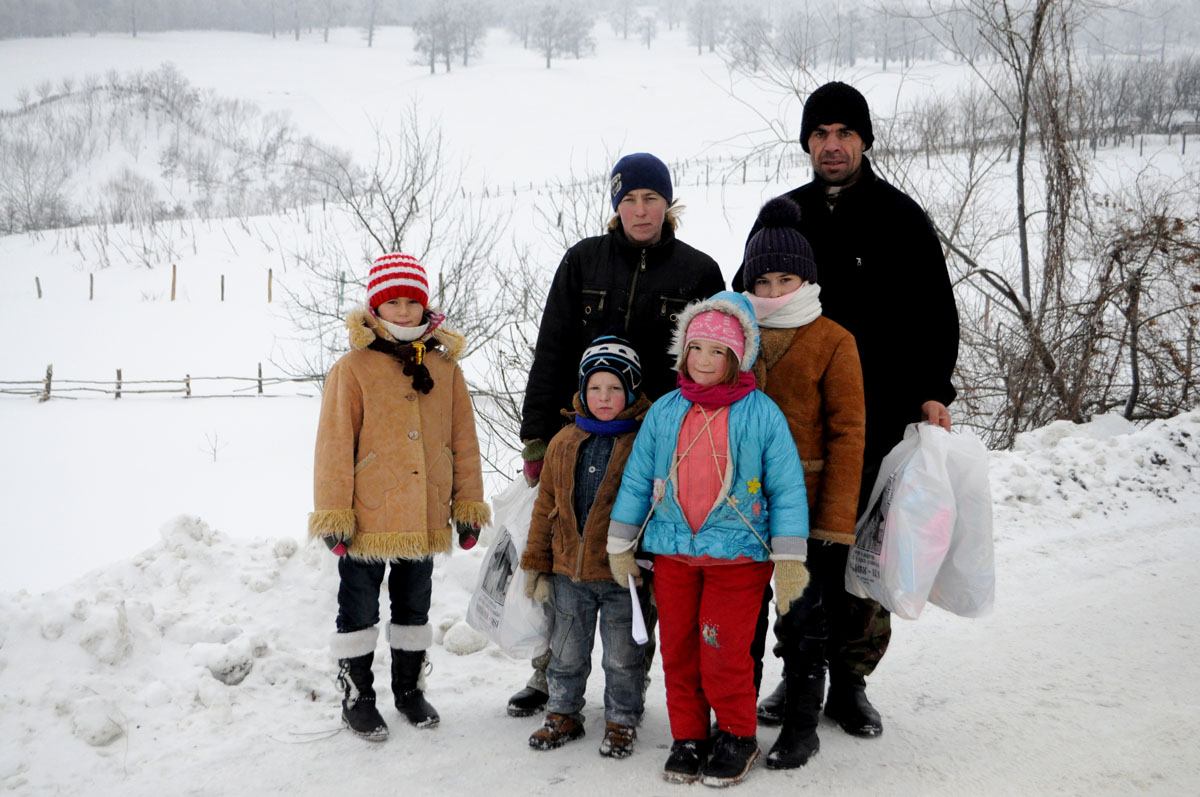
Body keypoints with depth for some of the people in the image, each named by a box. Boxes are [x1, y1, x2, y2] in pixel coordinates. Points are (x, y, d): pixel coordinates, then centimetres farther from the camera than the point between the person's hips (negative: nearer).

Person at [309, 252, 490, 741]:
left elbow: (463, 440, 8)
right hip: (368, 520, -4)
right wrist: (334, 515, -11)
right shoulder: (353, 368, -8)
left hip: (425, 520, 4)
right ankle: (357, 698, 25)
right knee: (360, 611, 9)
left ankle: (410, 689, 35)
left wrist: (468, 505, 7)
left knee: (414, 608, 19)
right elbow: (335, 445, -9)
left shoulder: (444, 365, 4)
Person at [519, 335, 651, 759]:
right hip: (569, 570, 4)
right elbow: (546, 507, 10)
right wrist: (537, 565, 9)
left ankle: (621, 721, 27)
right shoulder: (564, 443, 4)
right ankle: (563, 714, 34)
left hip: (622, 575, -4)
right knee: (567, 651, 17)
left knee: (622, 656, 9)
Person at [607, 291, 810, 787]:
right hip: (672, 552, 4)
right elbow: (637, 479, 11)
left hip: (737, 555, -3)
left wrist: (789, 560, -6)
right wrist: (620, 546, 11)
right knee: (678, 650, 10)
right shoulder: (664, 411, 4)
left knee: (724, 653, -4)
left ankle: (737, 737, 19)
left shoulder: (762, 413, -4)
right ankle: (688, 738, 27)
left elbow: (787, 488, -2)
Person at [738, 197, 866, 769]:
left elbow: (847, 434, -8)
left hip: (805, 505, -4)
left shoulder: (833, 342, -5)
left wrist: (836, 521, -13)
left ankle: (801, 727, 20)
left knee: (806, 615, 4)